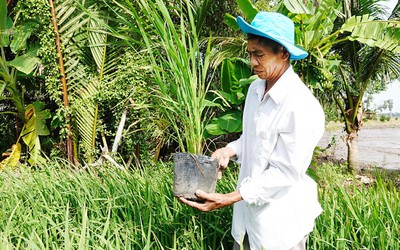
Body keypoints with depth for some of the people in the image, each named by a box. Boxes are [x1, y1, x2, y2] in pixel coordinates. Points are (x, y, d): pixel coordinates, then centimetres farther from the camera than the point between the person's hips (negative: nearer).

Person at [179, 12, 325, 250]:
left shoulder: (301, 107, -24)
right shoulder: (255, 89, 1)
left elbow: (285, 173, -23)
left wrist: (229, 199, -27)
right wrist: (230, 150, -4)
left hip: (279, 221, -6)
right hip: (247, 207, 7)